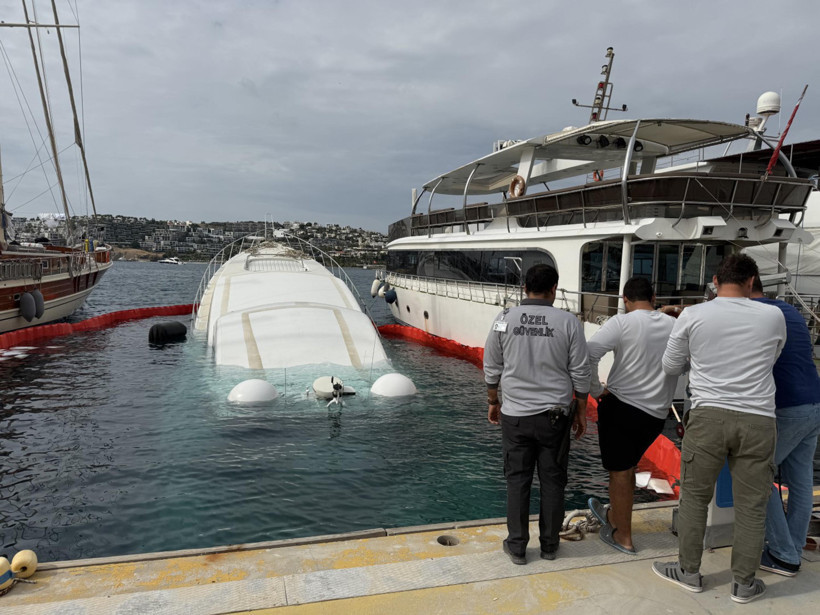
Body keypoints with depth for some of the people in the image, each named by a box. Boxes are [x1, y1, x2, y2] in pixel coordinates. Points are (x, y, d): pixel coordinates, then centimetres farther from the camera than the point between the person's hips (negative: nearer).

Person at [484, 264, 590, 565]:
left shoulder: (505, 319, -4)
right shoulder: (568, 322, -6)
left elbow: (492, 368, 2)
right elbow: (580, 373, -3)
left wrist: (493, 402, 16)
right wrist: (581, 412, 9)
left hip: (515, 414, 1)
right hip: (554, 415, 0)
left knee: (517, 480, 10)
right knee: (553, 480, 13)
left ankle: (517, 546, 19)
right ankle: (549, 544, 25)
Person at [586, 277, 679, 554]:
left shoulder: (621, 323, -11)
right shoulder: (675, 326, 4)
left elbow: (588, 354, -21)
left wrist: (596, 390, -10)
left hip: (621, 404, -5)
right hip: (657, 414, 5)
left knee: (620, 471, 8)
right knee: (627, 466, 23)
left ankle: (623, 537, 18)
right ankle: (614, 516, 40)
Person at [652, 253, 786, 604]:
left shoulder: (692, 316, -2)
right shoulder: (773, 316, 1)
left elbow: (670, 367, 8)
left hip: (708, 416, -1)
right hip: (758, 420, 1)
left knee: (694, 496, 13)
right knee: (751, 505, 12)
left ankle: (689, 572, 25)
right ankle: (743, 583, 24)